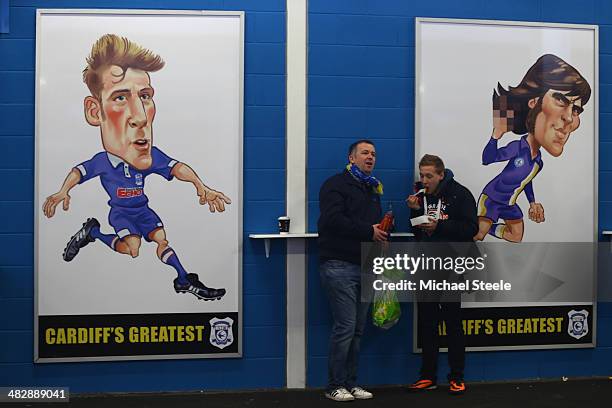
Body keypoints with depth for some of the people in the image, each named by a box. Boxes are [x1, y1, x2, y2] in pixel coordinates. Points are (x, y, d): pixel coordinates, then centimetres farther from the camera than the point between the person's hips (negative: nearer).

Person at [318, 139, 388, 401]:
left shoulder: (373, 190, 23)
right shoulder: (336, 184, -3)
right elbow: (333, 220, -18)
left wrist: (384, 228, 6)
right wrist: (369, 231, -17)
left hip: (365, 267, 8)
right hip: (339, 265, -8)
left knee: (357, 330, 10)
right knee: (345, 327, -9)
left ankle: (350, 384, 18)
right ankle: (335, 386, 2)